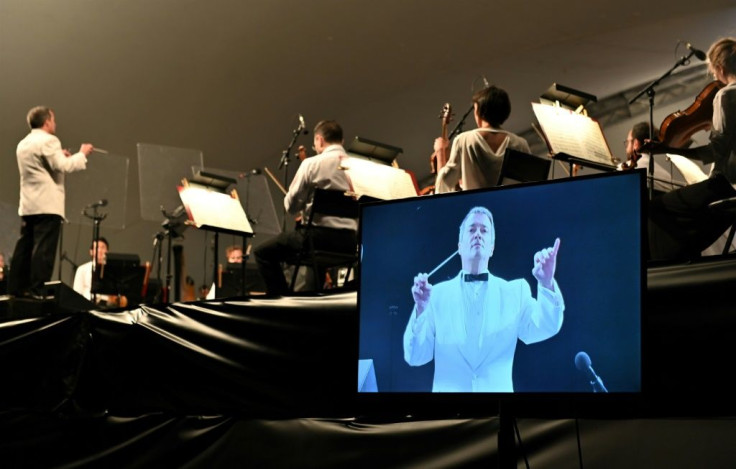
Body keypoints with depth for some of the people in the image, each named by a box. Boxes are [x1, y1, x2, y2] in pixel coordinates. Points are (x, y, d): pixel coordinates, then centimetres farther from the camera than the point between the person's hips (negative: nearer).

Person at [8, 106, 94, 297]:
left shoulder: (23, 144, 18)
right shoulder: (48, 140, -9)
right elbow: (63, 167, -15)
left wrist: (59, 157, 26)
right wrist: (82, 154, -2)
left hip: (27, 205, 9)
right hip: (47, 204, -9)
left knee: (25, 246, 10)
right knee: (44, 247, -9)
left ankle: (16, 288, 10)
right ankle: (38, 289, -12)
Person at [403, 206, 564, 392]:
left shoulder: (515, 291, 6)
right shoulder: (438, 293, 4)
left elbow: (544, 328, -9)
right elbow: (415, 357, -2)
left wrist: (546, 283, -24)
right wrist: (421, 308, -17)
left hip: (498, 389, 0)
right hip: (448, 389, 0)